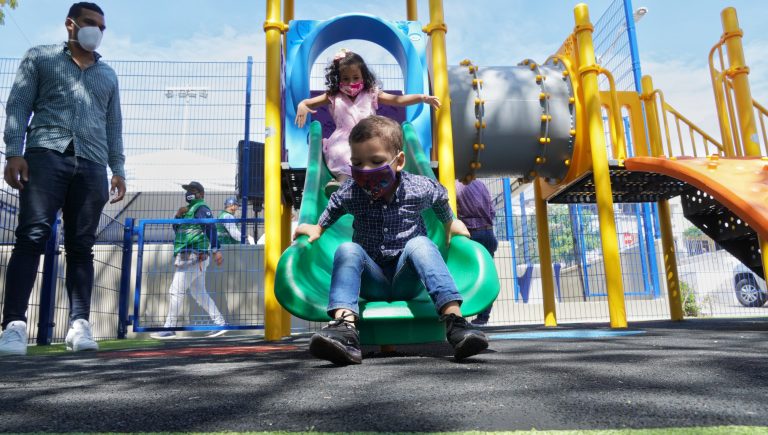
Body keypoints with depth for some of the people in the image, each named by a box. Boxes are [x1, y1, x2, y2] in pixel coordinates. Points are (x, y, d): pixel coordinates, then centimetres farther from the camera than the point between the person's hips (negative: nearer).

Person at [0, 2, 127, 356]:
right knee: (31, 237, -13)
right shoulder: (39, 57, 17)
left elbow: (113, 125, 21)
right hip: (46, 154, -3)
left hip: (92, 165, 3)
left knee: (81, 246, -2)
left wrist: (118, 169, 10)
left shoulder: (108, 75, 27)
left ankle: (79, 324, -5)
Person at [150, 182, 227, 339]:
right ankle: (220, 323, 10)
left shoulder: (201, 208, -7)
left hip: (193, 256, -10)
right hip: (195, 258, 10)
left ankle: (169, 328, 2)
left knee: (176, 291, -5)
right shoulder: (189, 209, 22)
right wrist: (178, 216, 1)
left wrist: (216, 249, -32)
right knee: (199, 293, 10)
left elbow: (210, 228, -20)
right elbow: (176, 229, 21)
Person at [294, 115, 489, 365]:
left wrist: (451, 224, 21)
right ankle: (344, 326, -49)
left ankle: (454, 320, -43)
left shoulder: (418, 189, -9)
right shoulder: (350, 193, -6)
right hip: (372, 282, 1)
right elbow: (333, 208, 18)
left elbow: (441, 196, 15)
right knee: (347, 250, -27)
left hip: (407, 280, -1)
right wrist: (317, 228, 11)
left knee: (420, 244, -30)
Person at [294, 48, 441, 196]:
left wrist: (423, 98, -12)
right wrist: (302, 106, -18)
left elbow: (398, 100, 2)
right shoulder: (333, 97, 9)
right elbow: (308, 102, 9)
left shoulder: (371, 94, 9)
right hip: (343, 142, 0)